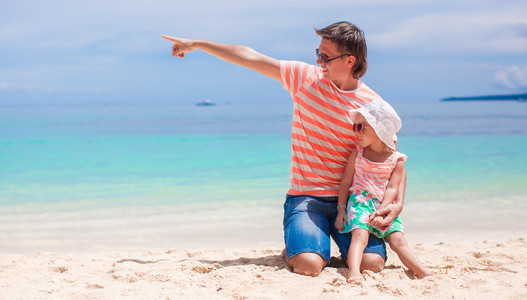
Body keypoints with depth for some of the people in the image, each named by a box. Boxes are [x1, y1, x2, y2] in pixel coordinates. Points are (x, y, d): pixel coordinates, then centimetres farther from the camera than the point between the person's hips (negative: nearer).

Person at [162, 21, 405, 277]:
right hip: (305, 196, 0)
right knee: (308, 265, -26)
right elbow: (249, 57, 6)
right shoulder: (306, 77, 1)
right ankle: (293, 248, 12)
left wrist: (397, 202, -15)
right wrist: (196, 44, 12)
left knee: (372, 263, -23)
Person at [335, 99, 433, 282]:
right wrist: (341, 209, 0)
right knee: (360, 234, -27)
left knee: (398, 241, -13)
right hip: (359, 200, -1)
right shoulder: (357, 153, 7)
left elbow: (392, 188, -4)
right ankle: (354, 272, -47)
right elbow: (346, 181, 8)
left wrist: (381, 211, -17)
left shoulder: (396, 160, 4)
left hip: (384, 206, 1)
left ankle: (426, 275, -20)